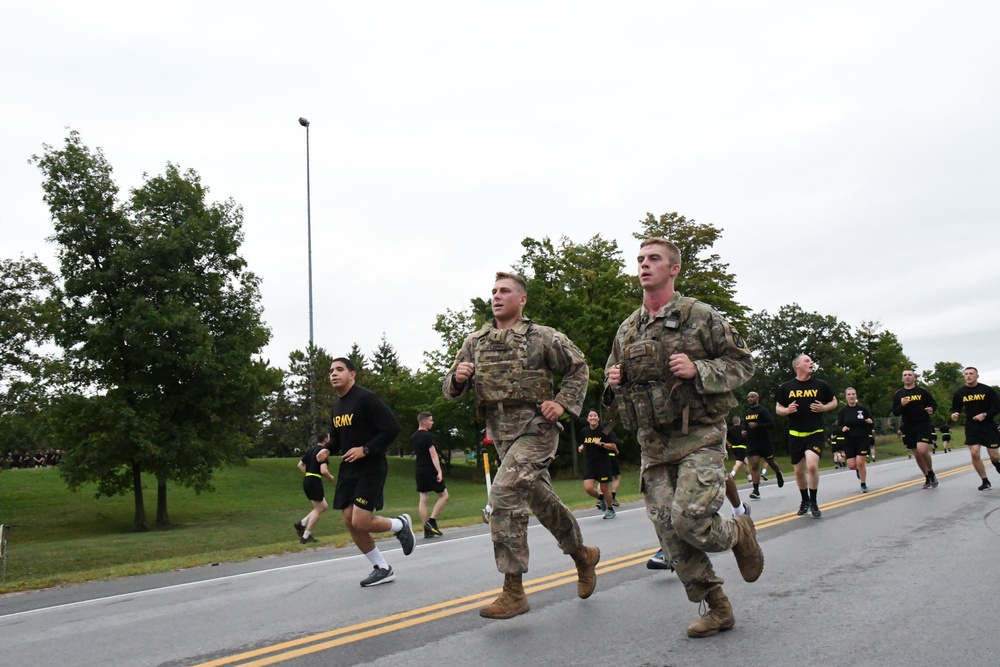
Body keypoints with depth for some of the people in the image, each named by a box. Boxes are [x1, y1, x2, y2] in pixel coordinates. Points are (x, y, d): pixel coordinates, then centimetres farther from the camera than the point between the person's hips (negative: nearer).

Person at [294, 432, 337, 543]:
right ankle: (305, 537, 2)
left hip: (307, 480, 9)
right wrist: (331, 478, -3)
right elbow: (323, 471, -22)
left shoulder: (311, 449, 14)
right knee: (318, 509, 1)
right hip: (315, 481, -9)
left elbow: (300, 465, 18)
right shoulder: (323, 451, -12)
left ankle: (301, 524, 13)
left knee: (323, 506, 18)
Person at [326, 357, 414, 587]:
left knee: (361, 522, -14)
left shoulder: (366, 398, -14)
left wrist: (366, 449, -21)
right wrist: (327, 450, 1)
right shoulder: (335, 406, 11)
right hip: (348, 469, 8)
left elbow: (392, 428, -18)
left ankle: (401, 525, 16)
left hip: (371, 468, -8)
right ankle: (382, 569, 19)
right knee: (350, 522, 4)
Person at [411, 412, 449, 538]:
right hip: (430, 470, -8)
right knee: (444, 495, 5)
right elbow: (433, 454, -20)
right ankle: (431, 521, -6)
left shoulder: (413, 437, 11)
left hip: (419, 470, 8)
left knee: (423, 499, 5)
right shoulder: (428, 436, -14)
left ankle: (427, 530, 6)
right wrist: (439, 471, -23)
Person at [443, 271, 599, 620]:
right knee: (540, 500, 15)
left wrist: (563, 402, -6)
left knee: (504, 495, -20)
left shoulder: (542, 337, -2)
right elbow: (450, 391, 10)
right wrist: (458, 378, -12)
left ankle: (513, 591, -12)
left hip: (536, 428, -6)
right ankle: (582, 554, 39)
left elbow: (579, 368, 7)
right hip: (502, 434, 6)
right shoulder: (474, 342, 10)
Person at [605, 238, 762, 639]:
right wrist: (613, 384, -3)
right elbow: (611, 384, 22)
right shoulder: (626, 331, 12)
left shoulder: (701, 316, -3)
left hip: (699, 437, -5)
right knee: (668, 530, 2)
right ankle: (717, 608, 18)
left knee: (688, 518, -19)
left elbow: (743, 363, -1)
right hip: (653, 444, 5)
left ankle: (739, 534, 16)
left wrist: (699, 370, -18)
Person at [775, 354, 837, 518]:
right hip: (795, 435, 2)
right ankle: (805, 501, 33)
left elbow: (834, 402, 12)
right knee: (799, 471, 10)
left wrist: (823, 408, -8)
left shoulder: (820, 385, 0)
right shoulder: (786, 387, 0)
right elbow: (778, 409, 9)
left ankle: (814, 502, 0)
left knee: (812, 466, -20)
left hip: (815, 433, -2)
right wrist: (787, 410, -13)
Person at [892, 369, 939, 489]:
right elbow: (895, 412, 4)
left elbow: (934, 403, 6)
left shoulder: (922, 391, 0)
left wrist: (931, 409, -16)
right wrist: (902, 405, -15)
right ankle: (928, 478, 29)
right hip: (908, 427, 3)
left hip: (923, 424, -3)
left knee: (922, 450, -20)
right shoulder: (898, 394, 6)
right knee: (916, 454, 9)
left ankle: (931, 473, 5)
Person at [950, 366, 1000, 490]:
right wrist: (954, 414, -13)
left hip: (988, 426, -2)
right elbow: (955, 409, 10)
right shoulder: (960, 393, 0)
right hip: (971, 427, 2)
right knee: (974, 453, -11)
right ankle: (985, 482, 4)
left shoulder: (987, 390, -7)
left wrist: (985, 415, -19)